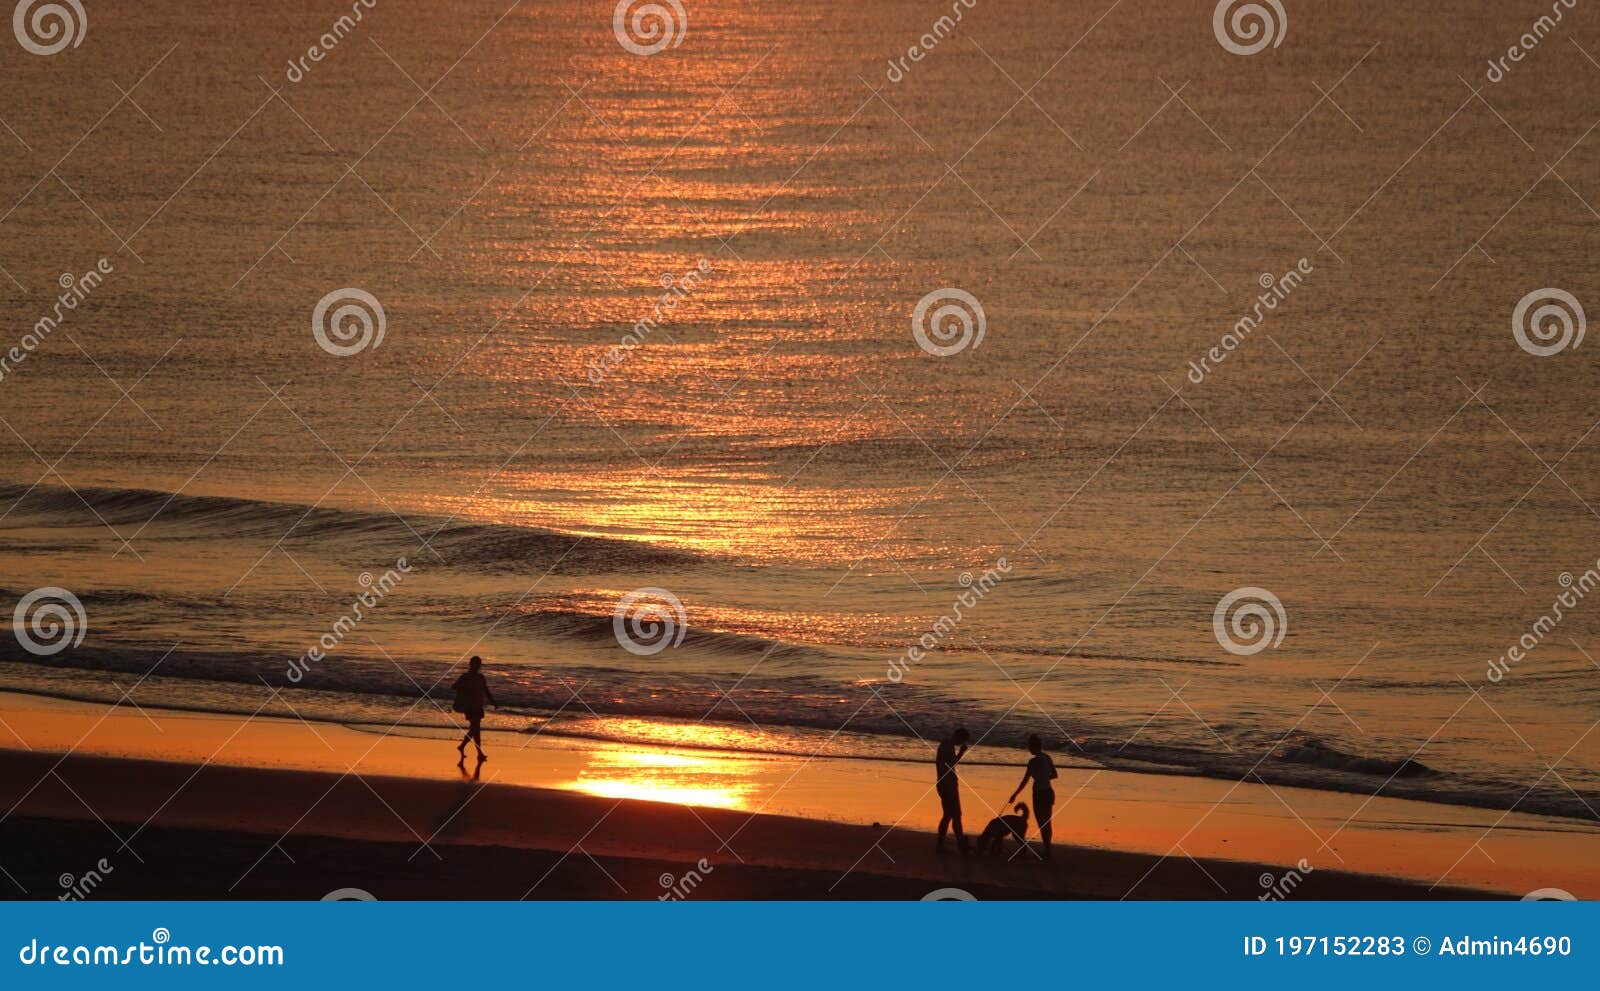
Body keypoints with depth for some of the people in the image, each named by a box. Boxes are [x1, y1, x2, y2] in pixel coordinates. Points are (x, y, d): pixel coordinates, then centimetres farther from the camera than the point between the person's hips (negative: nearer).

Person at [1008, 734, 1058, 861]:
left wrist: (1015, 795, -8)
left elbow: (1025, 781, -17)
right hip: (1049, 793, 8)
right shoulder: (1047, 758, 4)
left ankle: (1046, 852, 5)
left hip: (1040, 795, -8)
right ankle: (1047, 851, 26)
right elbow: (1054, 775, 15)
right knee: (1046, 824, 17)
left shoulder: (1034, 761, -19)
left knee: (1042, 825, 1)